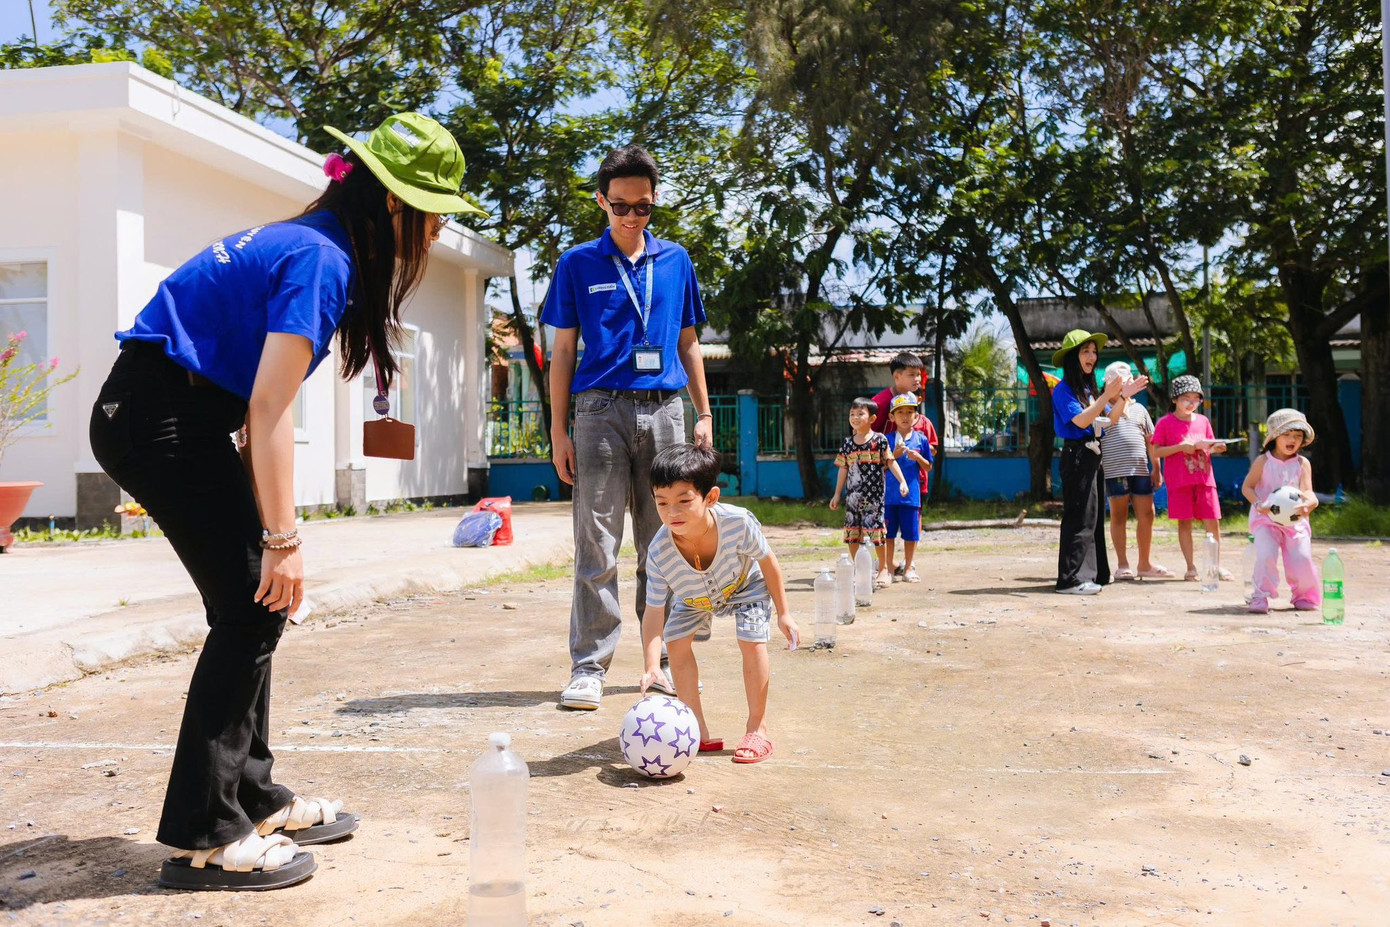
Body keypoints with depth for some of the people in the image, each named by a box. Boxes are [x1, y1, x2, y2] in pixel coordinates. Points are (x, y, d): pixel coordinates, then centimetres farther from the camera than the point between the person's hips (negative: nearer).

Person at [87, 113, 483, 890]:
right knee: (253, 607, -7)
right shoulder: (322, 259, -17)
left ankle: (253, 798, 20)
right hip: (165, 422, -10)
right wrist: (283, 539, -18)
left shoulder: (303, 242, 12)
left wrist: (266, 525, 10)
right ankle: (203, 838, 0)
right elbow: (270, 410, -22)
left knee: (254, 602, 11)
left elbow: (256, 399, 12)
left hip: (169, 415, 10)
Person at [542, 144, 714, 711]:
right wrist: (558, 432, -1)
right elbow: (562, 352, 5)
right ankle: (588, 667, 2)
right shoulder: (578, 264, 6)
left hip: (664, 411, 3)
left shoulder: (676, 261, 13)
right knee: (597, 547, -4)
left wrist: (704, 416, 11)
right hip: (602, 410, -2)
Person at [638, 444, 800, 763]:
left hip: (745, 586, -2)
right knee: (675, 640, -10)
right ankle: (699, 733, 3)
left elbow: (767, 561, -20)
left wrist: (784, 613, -11)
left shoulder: (737, 522, -41)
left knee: (751, 640, -19)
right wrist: (651, 665, -44)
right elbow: (654, 611, -30)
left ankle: (757, 729, -3)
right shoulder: (659, 552, -37)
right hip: (694, 597, 2)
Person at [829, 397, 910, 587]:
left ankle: (883, 569, 11)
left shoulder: (879, 440, -3)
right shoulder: (847, 443, 8)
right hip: (852, 495, 4)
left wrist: (902, 481, -14)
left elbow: (891, 462, -2)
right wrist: (837, 494, 13)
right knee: (852, 531, 6)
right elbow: (844, 469, 12)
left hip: (873, 495, -4)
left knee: (876, 532, -4)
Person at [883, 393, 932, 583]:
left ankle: (907, 568, 20)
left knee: (911, 534, 7)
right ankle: (889, 568, 15)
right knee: (888, 533, 4)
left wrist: (918, 457, -10)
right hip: (889, 494, -1)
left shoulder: (921, 439, 3)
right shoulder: (887, 439, 0)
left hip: (912, 493, 1)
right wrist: (894, 455, -15)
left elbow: (928, 467, 8)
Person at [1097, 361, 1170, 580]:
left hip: (1140, 470, 4)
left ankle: (1145, 564, 15)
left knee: (1147, 515, 4)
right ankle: (1122, 565, 8)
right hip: (1114, 470, -4)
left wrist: (1156, 468, 14)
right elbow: (1110, 419, -20)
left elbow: (1150, 440, 19)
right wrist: (1123, 396, -28)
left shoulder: (1139, 409, 18)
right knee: (1118, 516, 3)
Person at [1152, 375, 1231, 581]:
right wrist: (1181, 447, -15)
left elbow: (1209, 447, 21)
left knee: (1212, 521, 1)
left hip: (1204, 478, 4)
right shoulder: (1165, 423, -1)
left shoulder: (1203, 421, 13)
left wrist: (1216, 448, -1)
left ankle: (1218, 565, 12)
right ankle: (1191, 568, 6)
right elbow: (1156, 452, -5)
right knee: (1184, 522, 0)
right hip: (1179, 480, -3)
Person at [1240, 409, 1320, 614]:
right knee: (1266, 555, -21)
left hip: (1295, 520, 2)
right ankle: (1261, 597, -5)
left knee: (1302, 558, -10)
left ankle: (1304, 596, 18)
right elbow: (1247, 487, 1)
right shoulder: (1263, 462, -1)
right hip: (1266, 519, -2)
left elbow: (1307, 491, -7)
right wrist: (1258, 504, -18)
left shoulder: (1303, 463, 3)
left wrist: (1309, 503, -32)